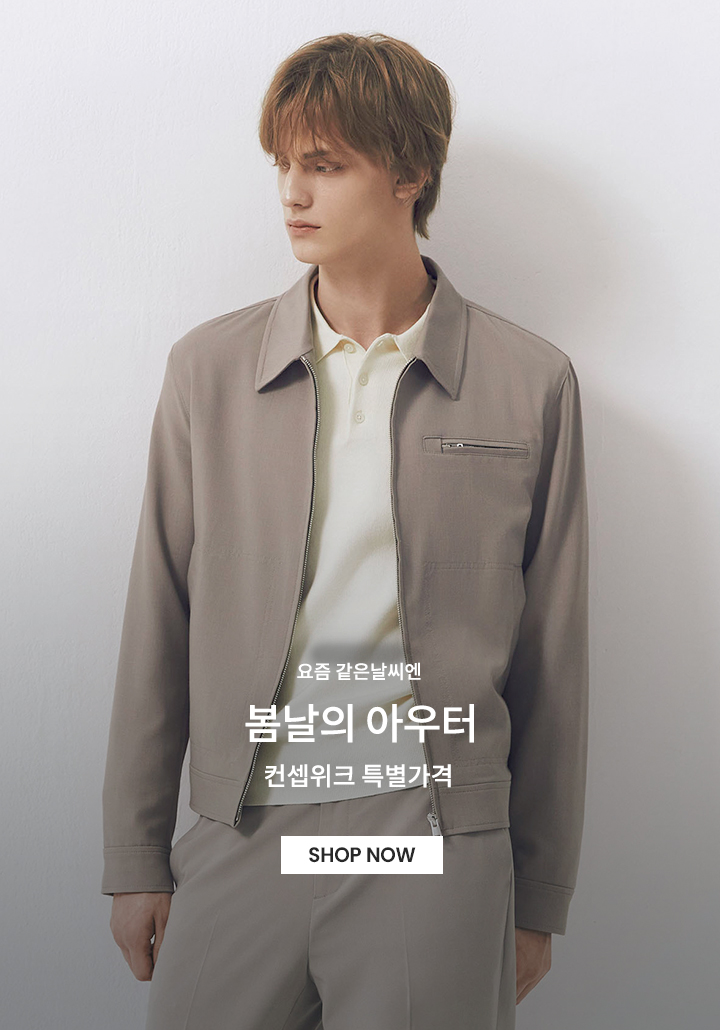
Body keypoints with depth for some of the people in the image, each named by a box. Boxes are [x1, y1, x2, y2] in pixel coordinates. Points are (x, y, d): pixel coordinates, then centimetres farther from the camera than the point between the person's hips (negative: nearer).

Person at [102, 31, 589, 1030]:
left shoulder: (531, 381, -1)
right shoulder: (209, 366, 3)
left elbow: (550, 659, 3)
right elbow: (159, 626, 5)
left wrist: (539, 901, 7)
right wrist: (135, 858, 7)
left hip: (435, 841, -1)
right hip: (239, 832, 2)